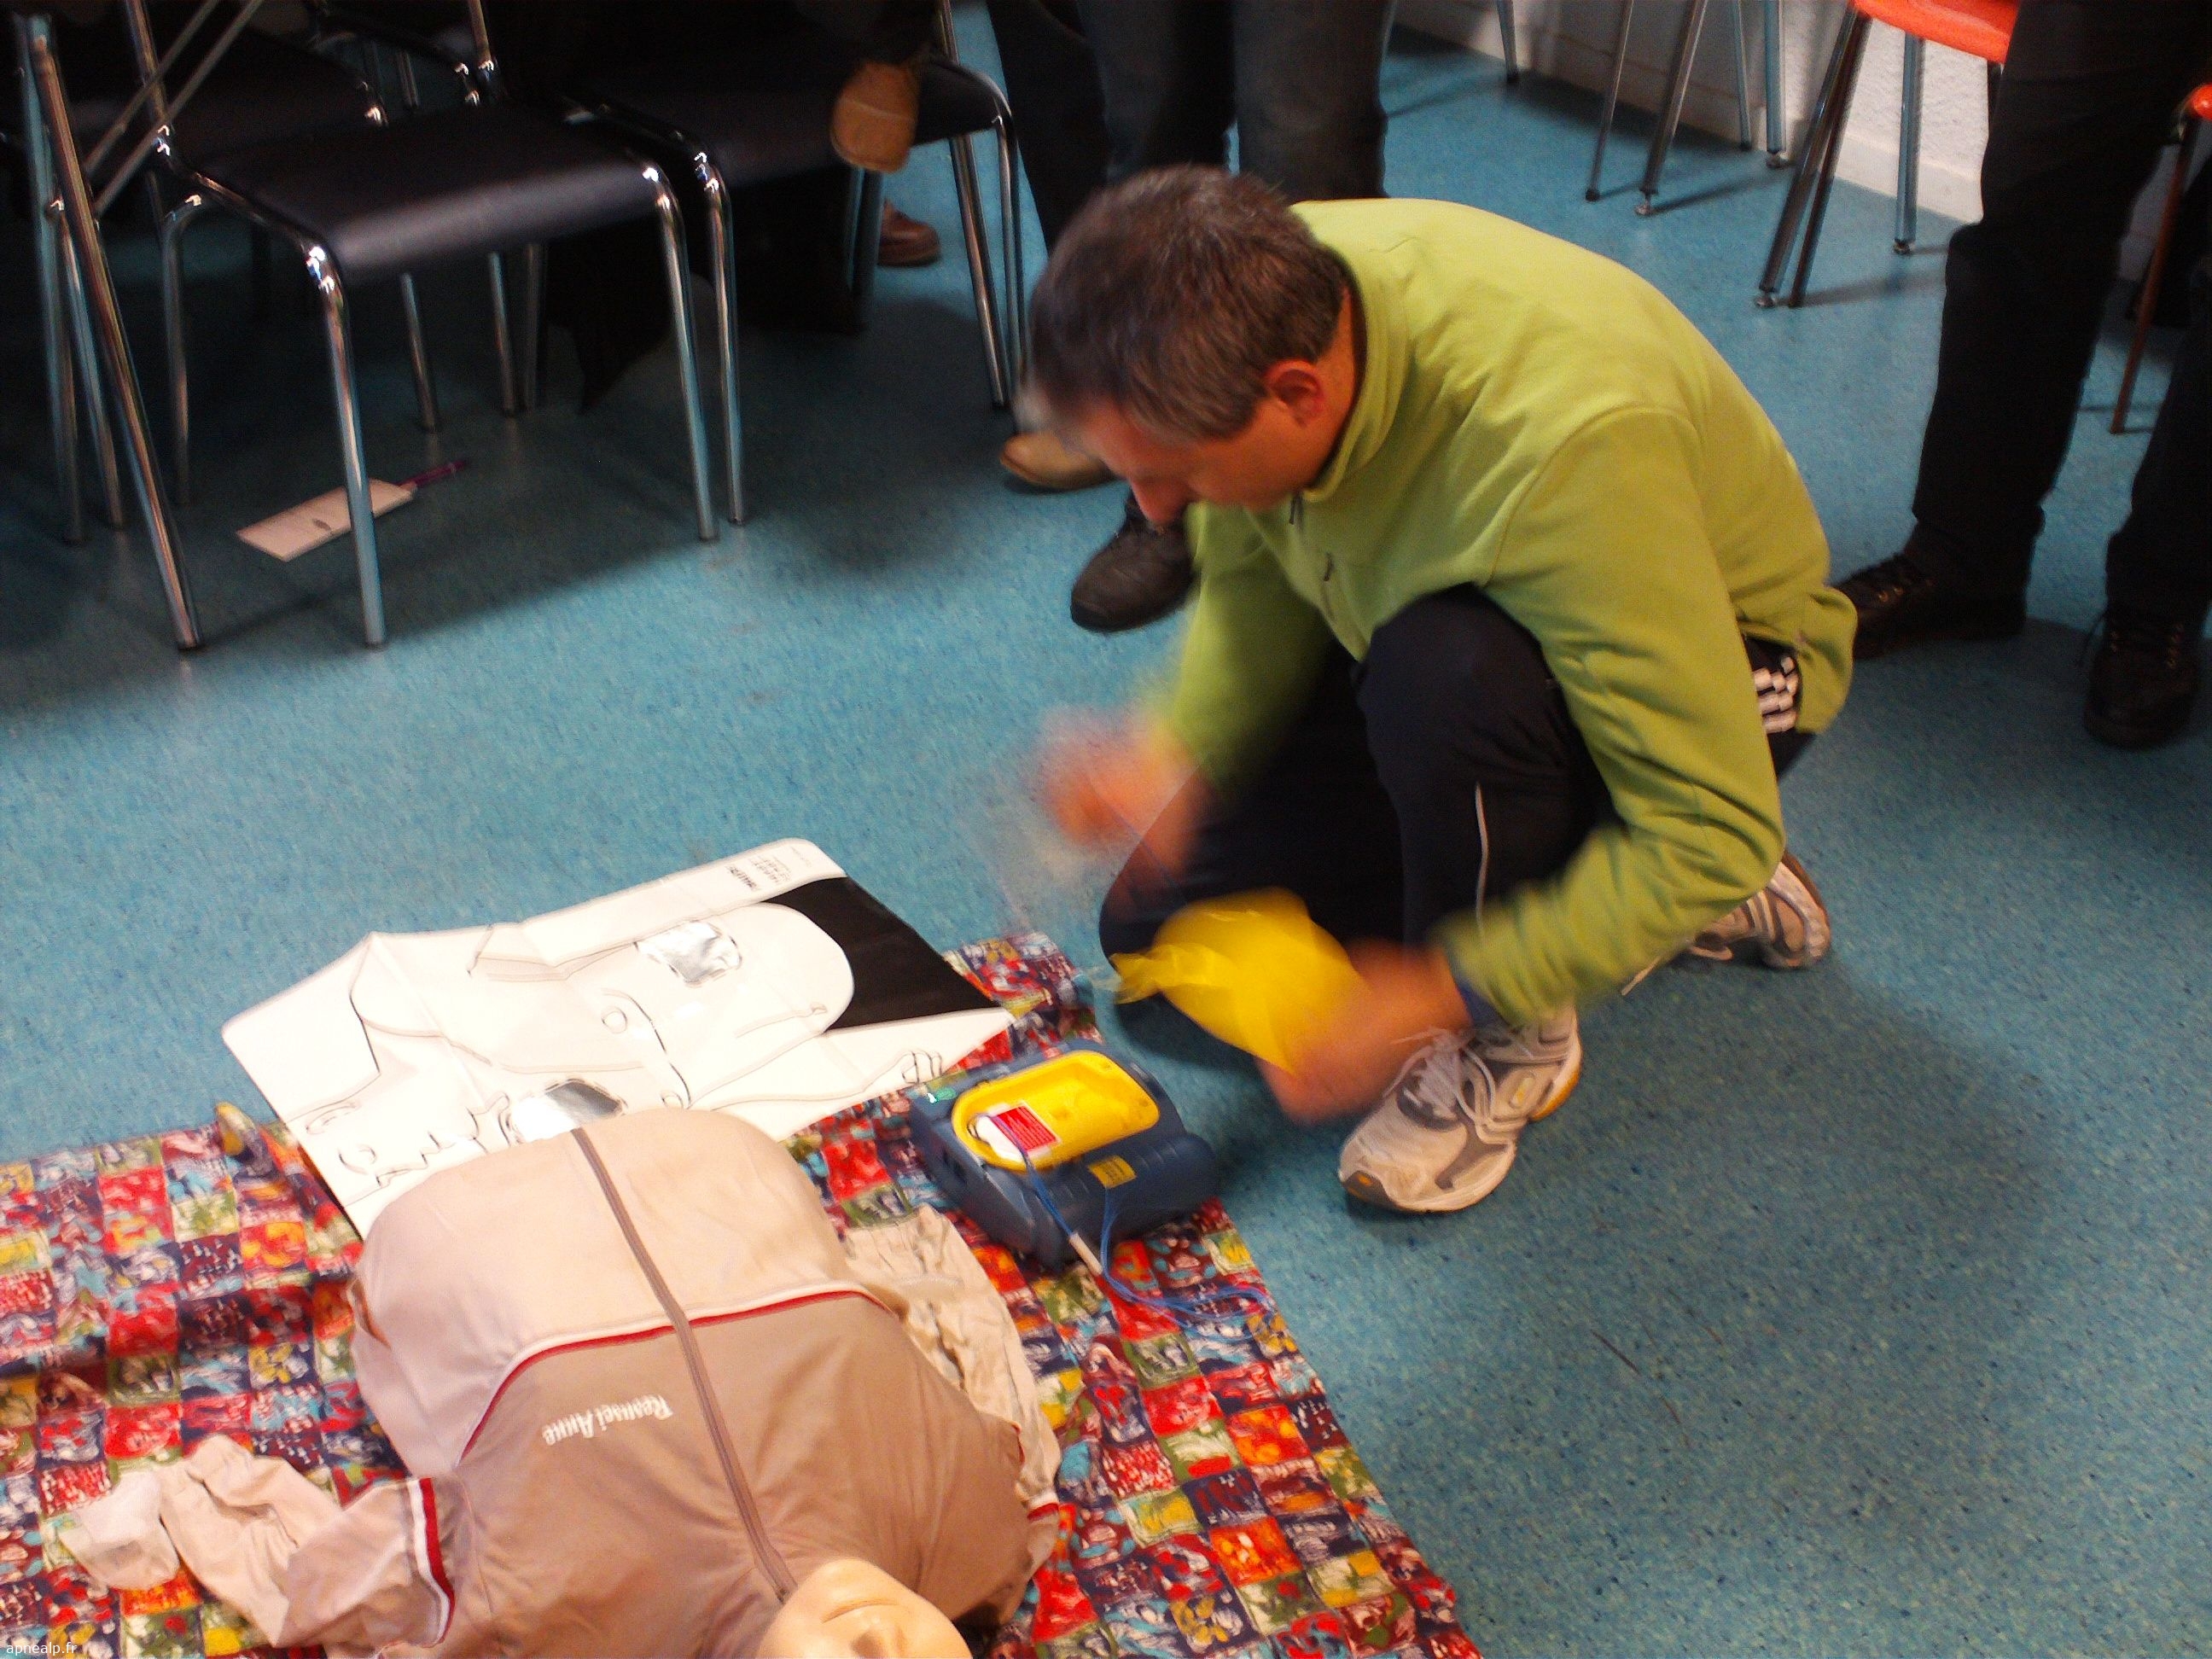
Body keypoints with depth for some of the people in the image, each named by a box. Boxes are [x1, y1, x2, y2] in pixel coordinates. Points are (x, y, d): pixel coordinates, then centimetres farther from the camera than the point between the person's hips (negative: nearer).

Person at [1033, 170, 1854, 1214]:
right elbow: (1250, 577, -6)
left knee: (1442, 664, -41)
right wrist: (1173, 751, -25)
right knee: (1157, 926, 2)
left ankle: (1514, 1041, -13)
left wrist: (1445, 995, -35)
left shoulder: (1562, 441, -42)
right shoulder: (1258, 296, -23)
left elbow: (1717, 831, -36)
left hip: (1720, 665, -6)